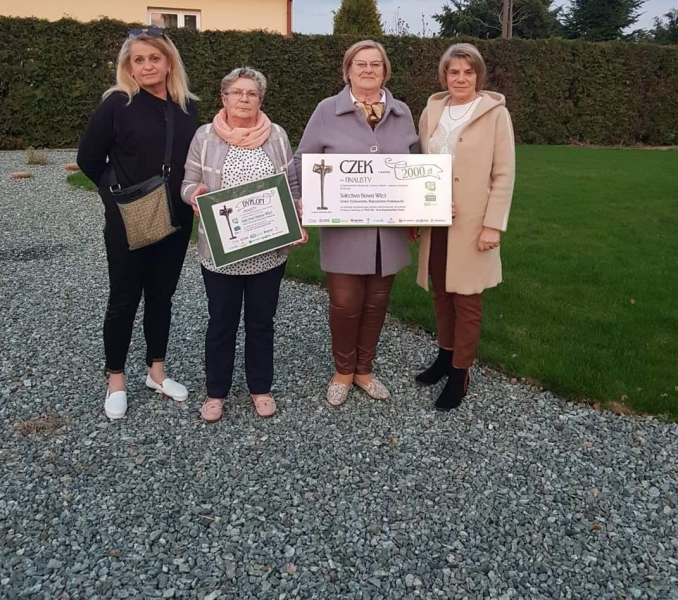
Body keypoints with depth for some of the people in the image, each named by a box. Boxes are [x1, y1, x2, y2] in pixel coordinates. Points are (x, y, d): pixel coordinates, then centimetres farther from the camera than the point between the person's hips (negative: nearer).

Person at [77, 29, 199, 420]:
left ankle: (157, 372, 29)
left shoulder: (187, 106, 4)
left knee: (161, 296, 14)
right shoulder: (117, 104, -10)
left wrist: (190, 197, 2)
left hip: (176, 220, 4)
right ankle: (116, 380, 21)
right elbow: (88, 158, -4)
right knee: (125, 299, 5)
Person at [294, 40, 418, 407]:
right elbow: (303, 161, 2)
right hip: (343, 228, -3)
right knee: (345, 303, -1)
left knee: (376, 302, 12)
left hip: (388, 229, 3)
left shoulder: (401, 114, 9)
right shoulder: (327, 111, -1)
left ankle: (364, 369, 30)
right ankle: (343, 371, 24)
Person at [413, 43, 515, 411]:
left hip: (471, 224, -4)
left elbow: (504, 175, -8)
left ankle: (460, 373, 15)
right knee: (441, 293, 14)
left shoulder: (495, 113, -6)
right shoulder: (432, 111, 7)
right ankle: (444, 356, 32)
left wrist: (493, 225, -13)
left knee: (466, 299, 3)